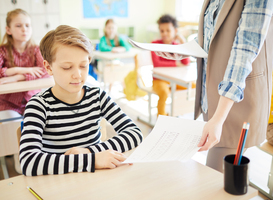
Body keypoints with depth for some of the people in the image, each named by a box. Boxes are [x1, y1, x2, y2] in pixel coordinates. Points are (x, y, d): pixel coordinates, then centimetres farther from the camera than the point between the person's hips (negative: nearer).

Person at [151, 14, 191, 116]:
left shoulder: (177, 45, 5)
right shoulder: (155, 44, -8)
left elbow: (186, 63, -8)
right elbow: (156, 64, -21)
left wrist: (183, 43, -13)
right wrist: (175, 63, -14)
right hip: (160, 79, -5)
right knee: (164, 93, -35)